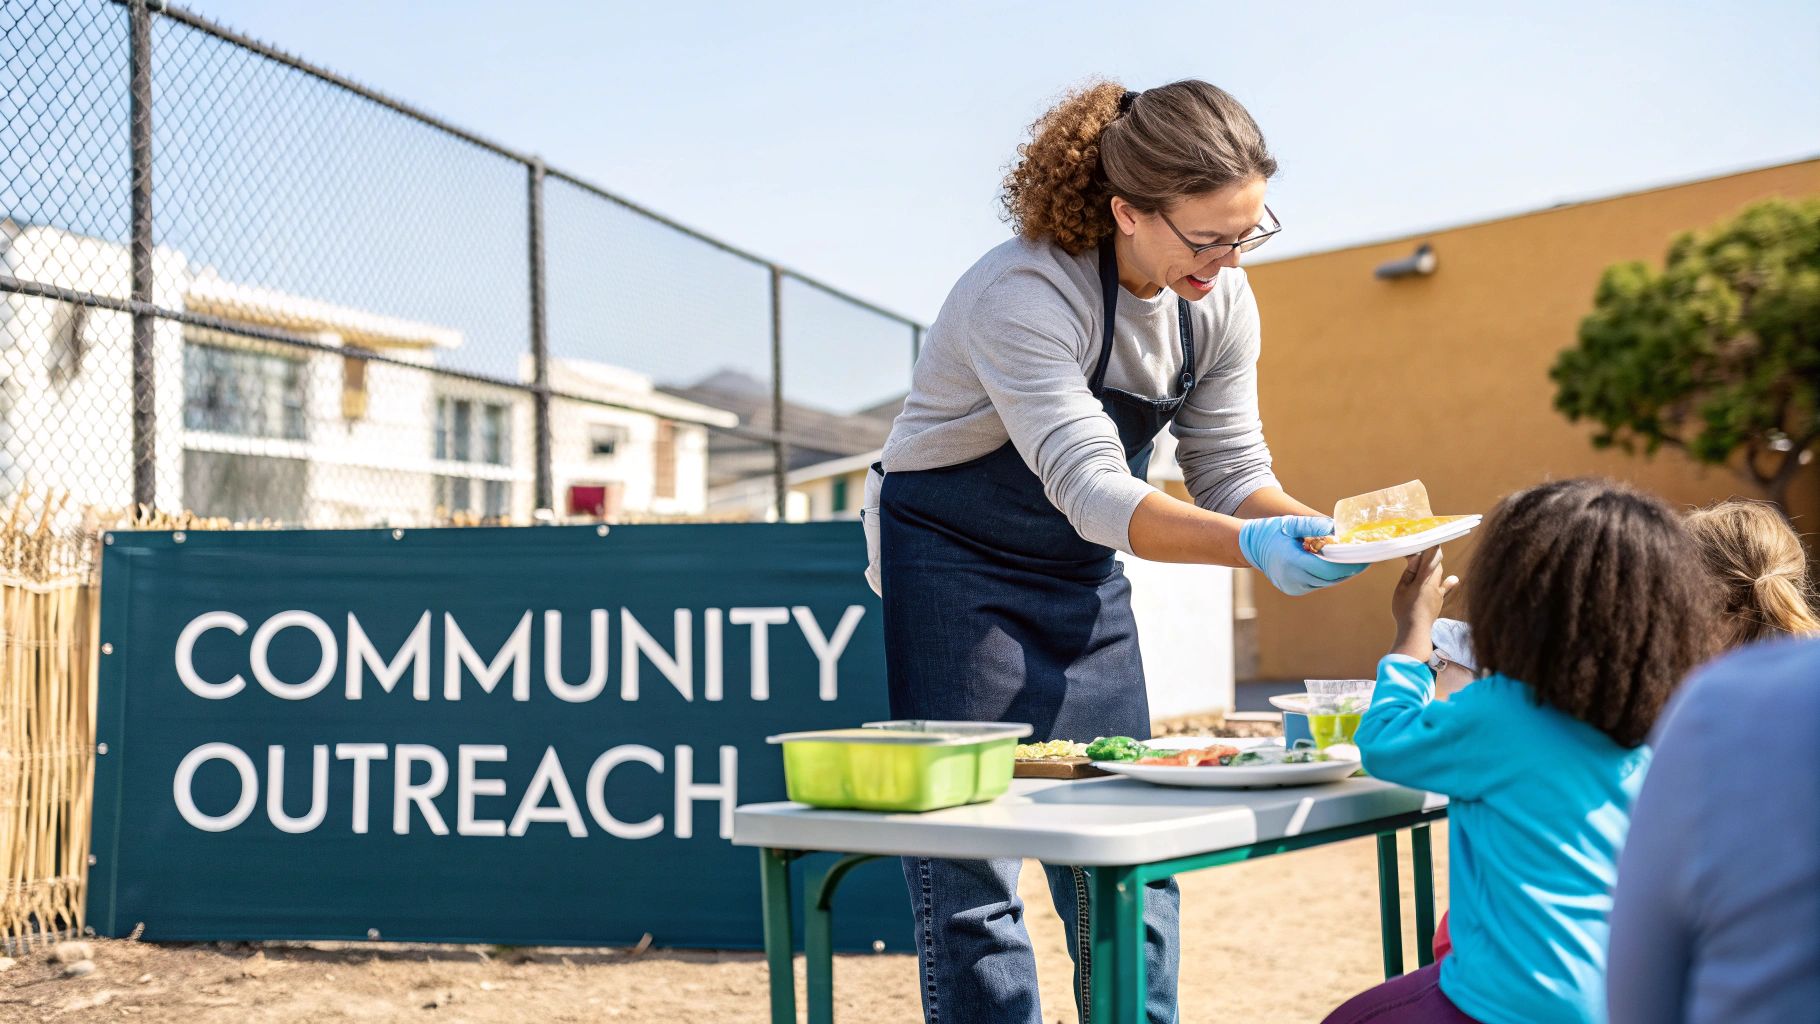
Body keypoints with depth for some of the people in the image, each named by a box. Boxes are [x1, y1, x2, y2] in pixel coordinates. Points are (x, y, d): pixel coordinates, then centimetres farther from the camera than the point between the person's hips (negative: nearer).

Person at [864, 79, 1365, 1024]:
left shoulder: (1219, 301, -7)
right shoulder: (1022, 293, -28)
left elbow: (1230, 470, -3)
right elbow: (1091, 488, -35)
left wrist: (1329, 531, -22)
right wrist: (1249, 546, -47)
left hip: (1082, 581, 6)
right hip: (951, 565, -6)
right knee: (969, 872, -5)